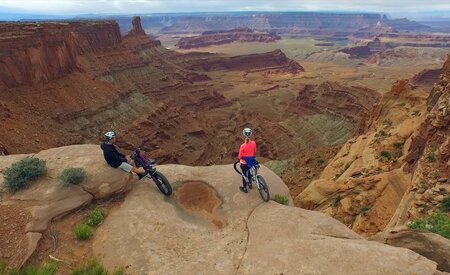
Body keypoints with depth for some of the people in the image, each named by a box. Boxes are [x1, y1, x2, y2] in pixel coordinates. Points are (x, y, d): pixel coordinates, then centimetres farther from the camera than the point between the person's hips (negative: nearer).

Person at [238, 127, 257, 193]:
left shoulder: (243, 146, -28)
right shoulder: (253, 143, -16)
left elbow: (240, 156, -15)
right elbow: (255, 152, 2)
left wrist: (239, 158, 7)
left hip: (244, 163, -4)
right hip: (251, 162, 4)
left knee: (244, 175, 16)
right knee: (249, 172, 29)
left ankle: (244, 188, 33)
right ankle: (250, 184, 50)